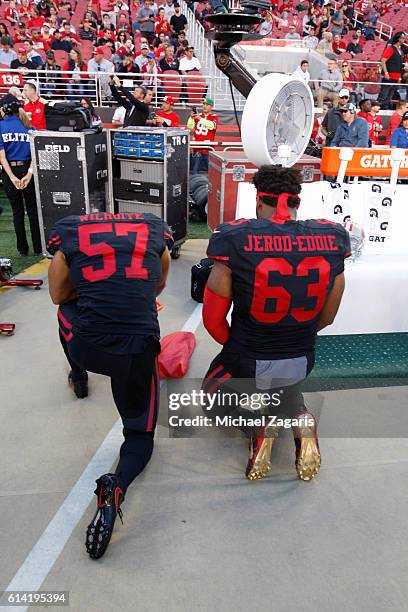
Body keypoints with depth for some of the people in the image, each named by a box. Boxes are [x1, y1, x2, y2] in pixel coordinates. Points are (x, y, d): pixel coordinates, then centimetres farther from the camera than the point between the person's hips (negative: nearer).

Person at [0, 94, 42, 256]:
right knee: (33, 210, 8)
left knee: (17, 211, 10)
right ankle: (38, 248, 9)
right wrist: (29, 173, -14)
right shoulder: (28, 126, 3)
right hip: (27, 170, 1)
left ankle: (23, 249, 14)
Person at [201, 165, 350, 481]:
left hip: (247, 362, -3)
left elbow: (213, 319, -12)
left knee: (213, 391, 30)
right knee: (287, 390, 39)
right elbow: (326, 318, 1)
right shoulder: (332, 239, -9)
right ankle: (300, 419, 5)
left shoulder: (235, 240, -20)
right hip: (301, 363, 4)